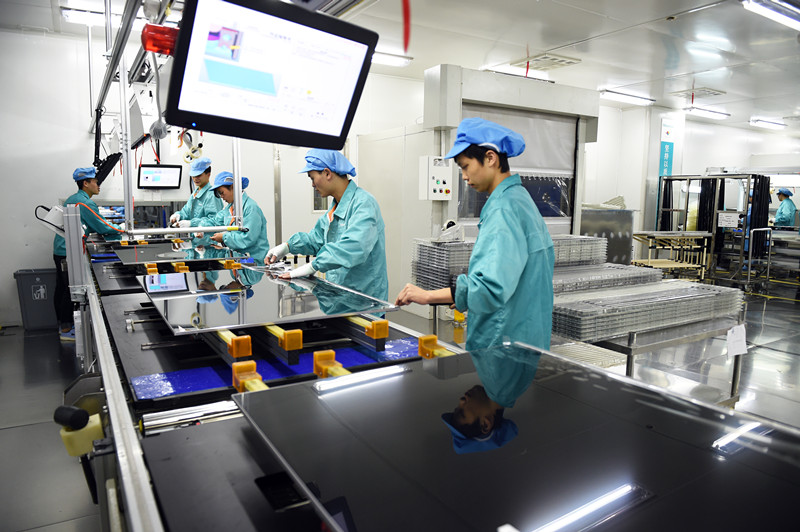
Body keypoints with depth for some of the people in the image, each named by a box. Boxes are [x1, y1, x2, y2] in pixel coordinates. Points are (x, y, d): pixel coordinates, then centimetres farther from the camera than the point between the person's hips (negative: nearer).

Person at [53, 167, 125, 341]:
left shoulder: (73, 199, 16)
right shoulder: (84, 203, -17)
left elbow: (89, 226, 20)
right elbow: (101, 227, -14)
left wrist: (112, 227, 14)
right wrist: (121, 228, 1)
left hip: (60, 250, 10)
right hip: (69, 253, -10)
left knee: (61, 289, 16)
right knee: (71, 290, -4)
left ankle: (63, 324, 26)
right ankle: (66, 330, 2)